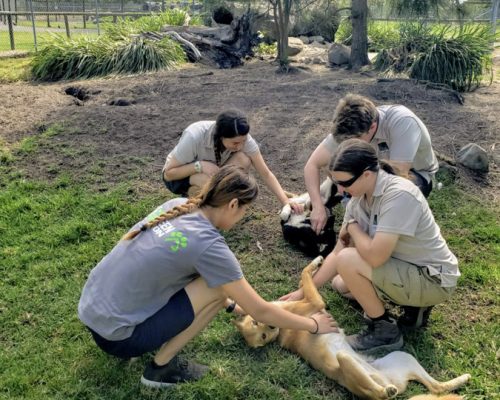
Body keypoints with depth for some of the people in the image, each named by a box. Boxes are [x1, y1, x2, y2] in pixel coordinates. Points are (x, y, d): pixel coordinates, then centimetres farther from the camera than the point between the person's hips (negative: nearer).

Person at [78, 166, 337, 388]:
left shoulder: (177, 206, 1)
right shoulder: (208, 244, -20)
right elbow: (259, 311, -11)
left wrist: (232, 304, 24)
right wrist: (313, 325, 5)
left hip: (89, 310, 8)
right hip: (113, 334, -8)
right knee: (218, 288, -9)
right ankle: (161, 367, 5)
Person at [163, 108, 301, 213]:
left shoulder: (241, 138, -26)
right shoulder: (194, 136, -37)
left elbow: (265, 173, -21)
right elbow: (168, 173, -26)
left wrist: (285, 200, -33)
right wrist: (200, 165, -40)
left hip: (210, 171, 4)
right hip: (180, 177, -4)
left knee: (243, 160, -27)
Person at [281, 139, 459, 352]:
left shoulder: (399, 195, -30)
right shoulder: (358, 201, -5)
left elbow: (375, 256, -35)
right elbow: (337, 253, 1)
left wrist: (352, 227, -16)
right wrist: (305, 290, -1)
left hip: (433, 279, -9)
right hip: (407, 268, 9)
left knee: (348, 261, -23)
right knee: (340, 283, 15)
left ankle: (385, 330, -4)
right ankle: (413, 303, 14)